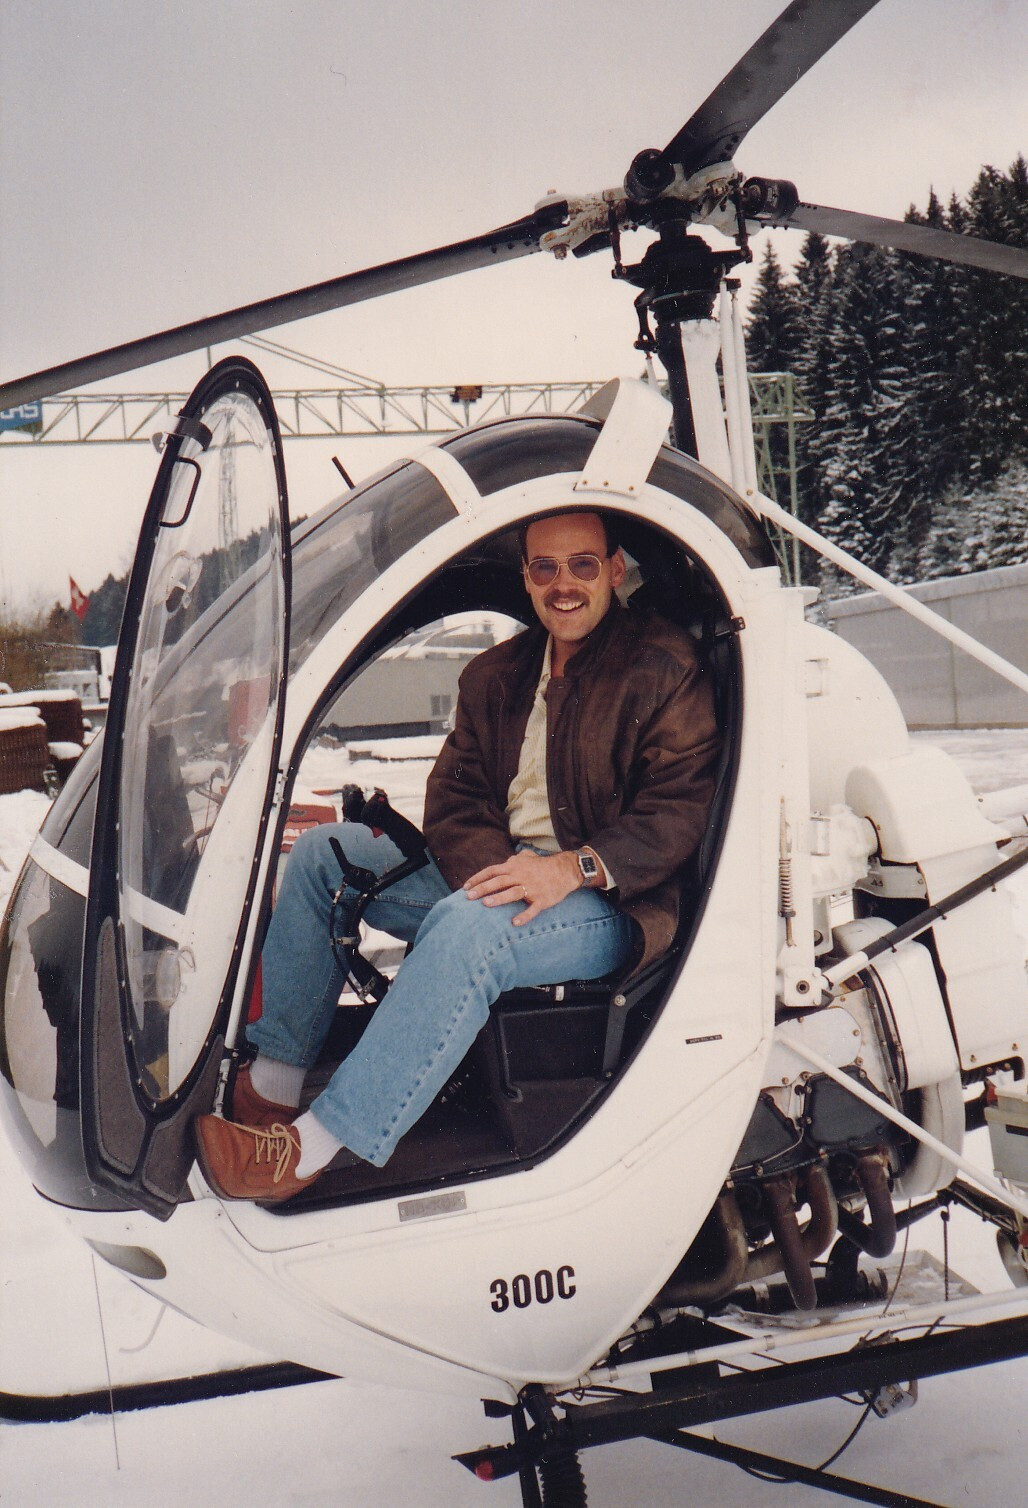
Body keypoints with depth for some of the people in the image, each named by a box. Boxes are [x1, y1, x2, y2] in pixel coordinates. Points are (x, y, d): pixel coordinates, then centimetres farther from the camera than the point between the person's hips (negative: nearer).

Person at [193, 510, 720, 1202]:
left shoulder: (665, 666, -5)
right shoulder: (495, 675, 15)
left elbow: (684, 809, -15)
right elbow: (454, 799, 7)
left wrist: (575, 868, -29)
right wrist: (497, 875, -15)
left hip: (610, 904, -7)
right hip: (495, 872, 8)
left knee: (467, 927, -37)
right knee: (323, 852, -1)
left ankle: (317, 1145, -36)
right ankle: (272, 1086, -5)